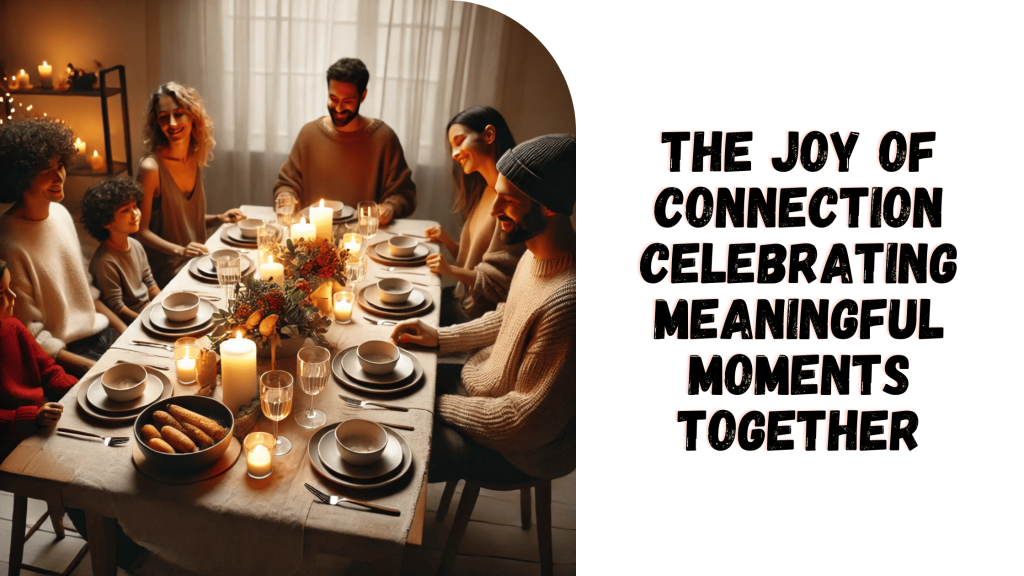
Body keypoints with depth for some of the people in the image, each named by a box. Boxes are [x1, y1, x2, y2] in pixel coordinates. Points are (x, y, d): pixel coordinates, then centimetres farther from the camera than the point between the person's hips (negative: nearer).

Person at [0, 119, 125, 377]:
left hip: (102, 332, 8)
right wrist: (91, 367, -19)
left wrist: (126, 330, 8)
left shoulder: (60, 213, 5)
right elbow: (32, 339, -15)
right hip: (64, 355, -7)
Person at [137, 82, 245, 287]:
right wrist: (180, 250, -26)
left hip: (196, 265, 7)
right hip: (168, 274, -7)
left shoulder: (195, 159, 5)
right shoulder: (151, 167, -16)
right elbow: (142, 231, -13)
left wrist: (219, 218, 4)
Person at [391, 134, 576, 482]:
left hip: (519, 450, -9)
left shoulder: (566, 300, -36)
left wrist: (441, 406, -17)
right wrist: (440, 338, 4)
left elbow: (528, 422, -28)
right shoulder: (536, 255, -5)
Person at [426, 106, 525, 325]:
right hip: (464, 298, 8)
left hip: (485, 314, -8)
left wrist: (452, 270, -20)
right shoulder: (485, 191, 8)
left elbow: (503, 282, -20)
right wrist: (448, 242, 0)